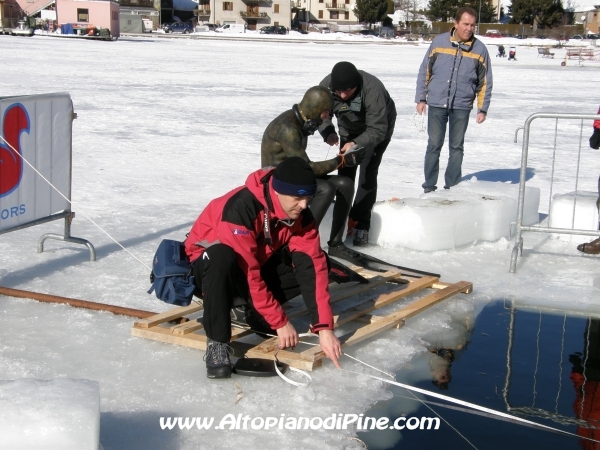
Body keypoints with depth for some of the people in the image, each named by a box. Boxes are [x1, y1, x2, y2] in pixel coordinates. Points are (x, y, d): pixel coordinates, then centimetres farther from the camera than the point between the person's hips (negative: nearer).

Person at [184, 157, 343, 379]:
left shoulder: (301, 215, -15)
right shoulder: (240, 207, -34)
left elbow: (315, 266, -20)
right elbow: (248, 273, -33)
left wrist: (324, 327, -28)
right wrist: (280, 321, -29)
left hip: (259, 264, 6)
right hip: (211, 263, -6)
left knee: (311, 263, -15)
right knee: (222, 258, -41)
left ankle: (254, 310, 1)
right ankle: (217, 344, -27)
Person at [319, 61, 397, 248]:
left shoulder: (373, 89, -42)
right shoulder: (326, 85, -30)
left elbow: (377, 130, -38)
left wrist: (357, 144, -53)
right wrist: (328, 132, -35)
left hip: (378, 129, -5)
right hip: (348, 130, 5)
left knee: (368, 173, -14)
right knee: (344, 172, 4)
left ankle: (361, 225, -9)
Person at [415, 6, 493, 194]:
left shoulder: (479, 49, 0)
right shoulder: (439, 42, -2)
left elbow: (485, 82, 5)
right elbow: (424, 71, 4)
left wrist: (482, 109, 2)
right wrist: (420, 98, 1)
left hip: (462, 107, 1)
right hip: (437, 104, -1)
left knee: (456, 147, 7)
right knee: (434, 146, 3)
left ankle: (452, 187, 15)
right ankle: (429, 186, 12)